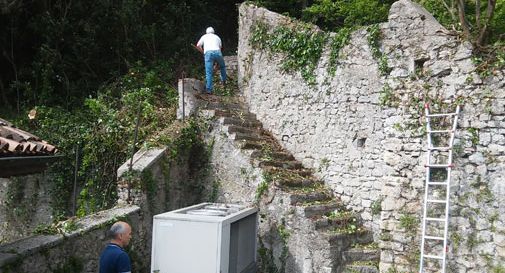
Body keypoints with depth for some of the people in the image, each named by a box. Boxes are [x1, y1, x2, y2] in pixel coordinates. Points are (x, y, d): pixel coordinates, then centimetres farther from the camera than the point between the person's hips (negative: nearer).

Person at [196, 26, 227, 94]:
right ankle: (224, 81, 31)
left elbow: (198, 45, 14)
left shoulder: (204, 36, 24)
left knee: (208, 72, -2)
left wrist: (203, 52, 30)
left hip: (208, 53, -1)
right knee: (222, 66, 29)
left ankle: (209, 89, -6)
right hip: (217, 52, 1)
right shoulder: (217, 37, 29)